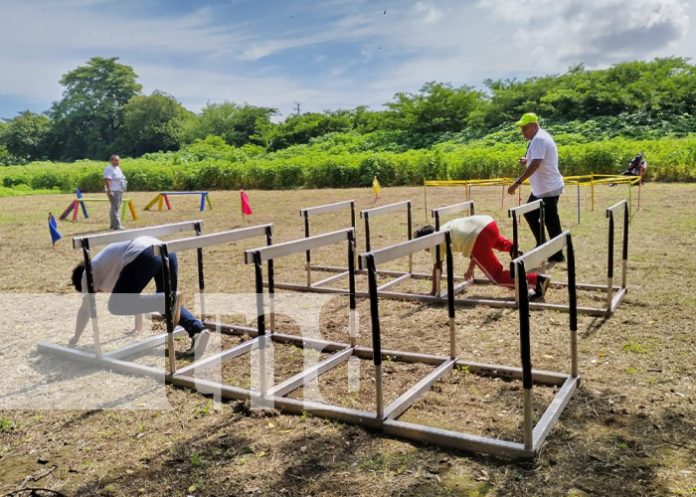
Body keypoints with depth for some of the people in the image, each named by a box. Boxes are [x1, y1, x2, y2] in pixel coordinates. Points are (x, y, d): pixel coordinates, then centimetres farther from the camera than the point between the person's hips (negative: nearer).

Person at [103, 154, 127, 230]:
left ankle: (113, 224, 23)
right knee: (115, 208, -12)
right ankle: (117, 225, -14)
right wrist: (109, 191, -29)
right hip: (113, 191, -10)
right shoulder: (109, 169, -13)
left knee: (116, 208, 15)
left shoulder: (117, 168, 17)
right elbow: (107, 180, -22)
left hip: (119, 191, 10)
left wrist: (123, 189, 20)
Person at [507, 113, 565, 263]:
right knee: (530, 214, 18)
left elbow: (536, 164, -32)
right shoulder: (540, 137, 13)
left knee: (551, 222, -1)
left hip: (548, 189, -11)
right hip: (541, 188, 11)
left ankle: (557, 255, 11)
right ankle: (541, 245, 28)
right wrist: (526, 161, 4)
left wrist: (517, 182, -35)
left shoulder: (539, 139, -20)